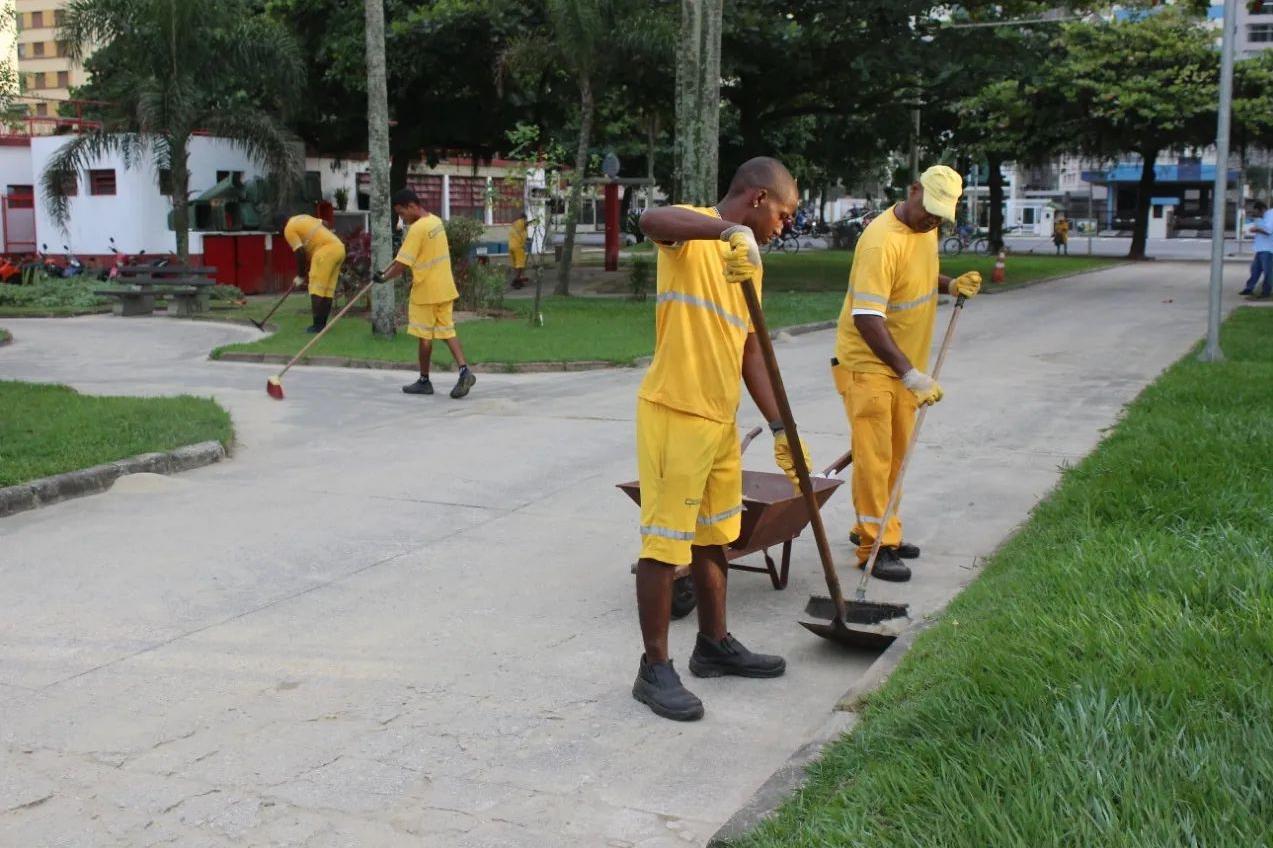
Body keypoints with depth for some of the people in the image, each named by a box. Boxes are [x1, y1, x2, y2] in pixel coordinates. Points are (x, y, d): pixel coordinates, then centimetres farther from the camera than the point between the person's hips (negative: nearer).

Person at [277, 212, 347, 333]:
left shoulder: (289, 229, 1)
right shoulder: (302, 218, 26)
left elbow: (300, 253, -4)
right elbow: (326, 225, 23)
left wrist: (300, 276, 7)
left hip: (326, 250, -9)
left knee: (316, 288, -5)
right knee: (328, 288, 9)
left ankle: (318, 324, -9)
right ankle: (322, 323, 10)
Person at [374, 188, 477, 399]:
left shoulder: (417, 229, -19)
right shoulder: (436, 221, 8)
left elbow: (402, 264, -20)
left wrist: (384, 277, -4)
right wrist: (387, 270, 18)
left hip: (426, 291, -7)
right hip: (445, 288, 7)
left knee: (425, 336, 5)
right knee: (447, 331, 7)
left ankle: (424, 381, 16)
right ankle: (464, 371, -9)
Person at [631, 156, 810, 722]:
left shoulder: (746, 260, 16)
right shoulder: (692, 233, -9)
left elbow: (749, 350, 17)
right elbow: (651, 220, -35)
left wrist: (780, 427, 13)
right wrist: (732, 230, -48)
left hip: (720, 419, 9)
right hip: (674, 413, -9)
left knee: (712, 537, 19)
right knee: (665, 542, -2)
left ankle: (714, 644, 34)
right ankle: (655, 669, 8)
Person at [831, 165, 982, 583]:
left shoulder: (927, 229, 3)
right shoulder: (882, 242, -26)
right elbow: (867, 320, -30)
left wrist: (952, 285, 2)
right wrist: (911, 374, -32)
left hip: (904, 364, 9)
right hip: (868, 363, -9)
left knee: (895, 454, 15)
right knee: (873, 456, -5)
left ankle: (877, 529, 28)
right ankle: (875, 547, 2)